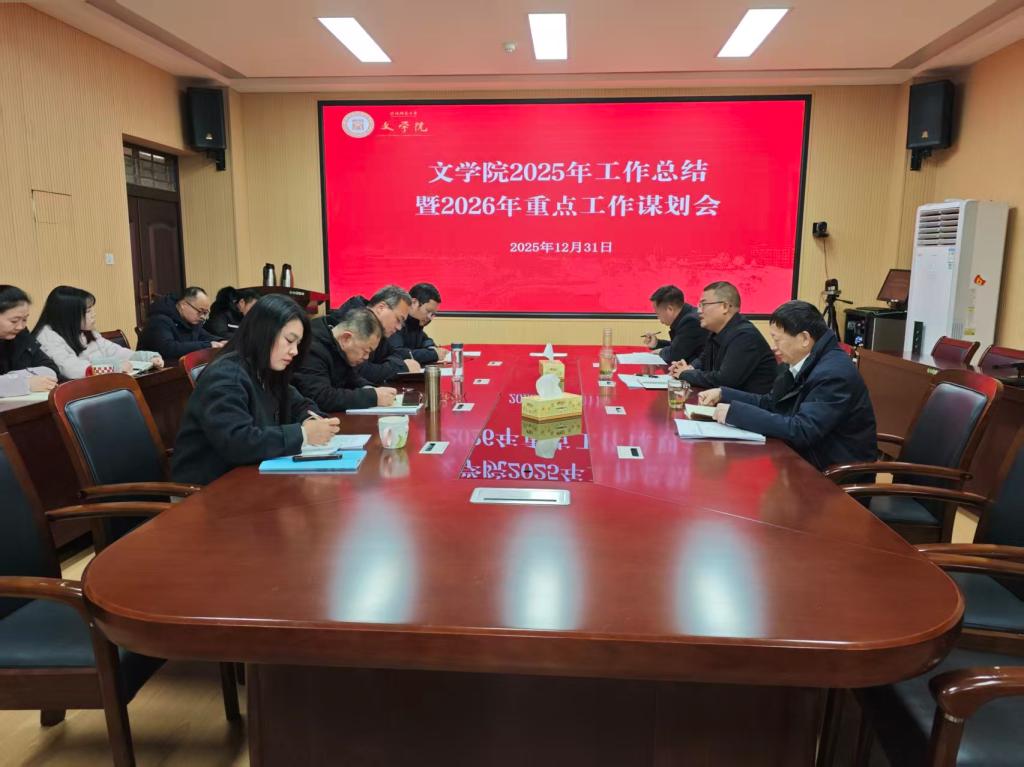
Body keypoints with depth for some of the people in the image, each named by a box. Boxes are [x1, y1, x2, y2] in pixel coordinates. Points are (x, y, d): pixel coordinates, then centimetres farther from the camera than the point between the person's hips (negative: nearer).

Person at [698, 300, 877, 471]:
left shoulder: (834, 374, -23)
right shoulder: (805, 363, 4)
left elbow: (800, 430, -29)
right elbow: (770, 403, 13)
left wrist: (735, 412, -27)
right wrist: (722, 393, 2)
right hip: (808, 457, 7)